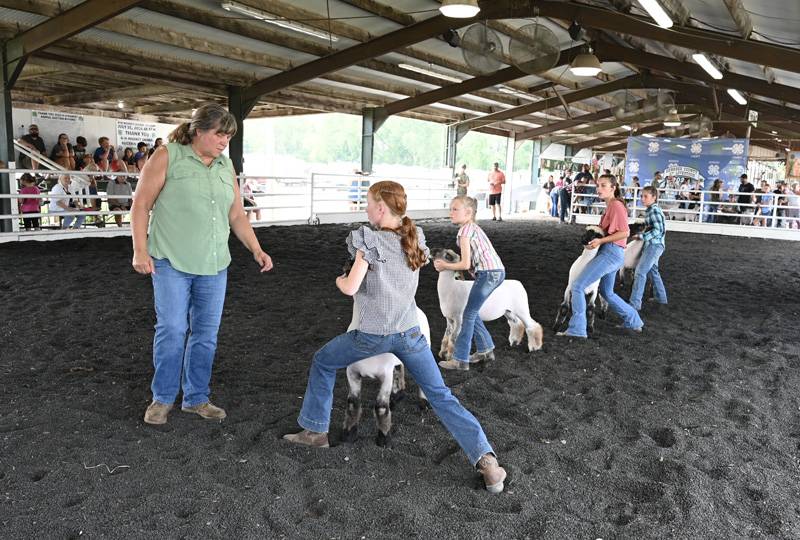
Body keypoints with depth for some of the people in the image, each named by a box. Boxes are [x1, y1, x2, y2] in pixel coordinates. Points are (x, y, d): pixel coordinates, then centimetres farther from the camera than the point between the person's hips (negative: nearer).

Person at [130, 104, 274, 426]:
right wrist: (140, 250, -11)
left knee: (206, 334, 8)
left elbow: (237, 215, 14)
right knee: (172, 330, -4)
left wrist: (256, 250, 4)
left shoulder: (226, 167, 11)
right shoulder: (167, 157, -3)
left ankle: (196, 398, 23)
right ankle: (162, 398, 16)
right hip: (172, 263, -5)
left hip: (214, 266, 5)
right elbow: (141, 205, -3)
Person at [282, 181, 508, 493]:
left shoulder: (370, 241, -12)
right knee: (441, 396, 6)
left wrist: (339, 280, 6)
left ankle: (315, 431, 29)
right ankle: (485, 459, -4)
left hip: (373, 335, -4)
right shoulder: (415, 238, 5)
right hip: (409, 332, 4)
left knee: (322, 362, 22)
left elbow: (351, 288, -16)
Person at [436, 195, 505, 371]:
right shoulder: (473, 227, 18)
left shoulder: (465, 230, -10)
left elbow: (465, 264, -13)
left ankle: (460, 359, 2)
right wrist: (448, 262, 11)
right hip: (496, 271, 9)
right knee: (472, 312, 18)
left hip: (488, 273, -9)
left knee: (469, 314, -2)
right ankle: (485, 349, 26)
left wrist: (444, 266, 0)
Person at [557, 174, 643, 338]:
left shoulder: (616, 205, -12)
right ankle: (633, 321, 37)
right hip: (611, 253, 10)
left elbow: (625, 232, -19)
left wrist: (600, 241, -21)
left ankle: (576, 329, -8)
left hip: (610, 253, -10)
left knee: (577, 286, -12)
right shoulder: (610, 206, 16)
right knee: (607, 293, 24)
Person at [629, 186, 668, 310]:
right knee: (652, 271, 22)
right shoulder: (649, 210, 14)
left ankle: (635, 304, -15)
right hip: (651, 245, 10)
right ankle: (661, 298, 37)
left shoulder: (654, 210, -15)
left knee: (640, 272, -14)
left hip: (654, 245, -10)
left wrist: (641, 236, -22)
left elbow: (658, 230, -20)